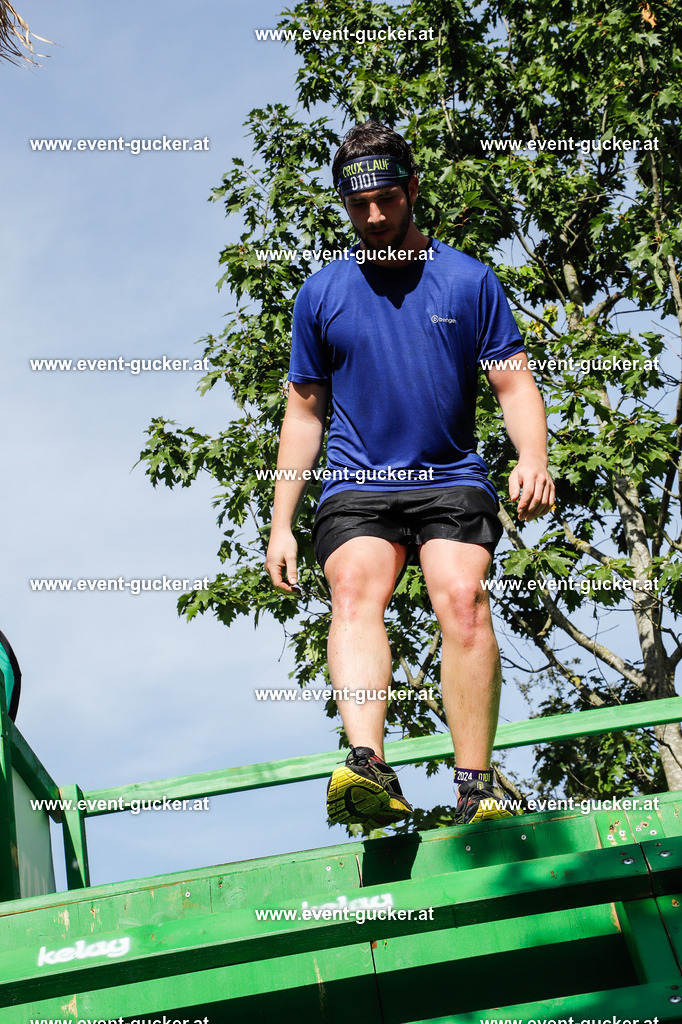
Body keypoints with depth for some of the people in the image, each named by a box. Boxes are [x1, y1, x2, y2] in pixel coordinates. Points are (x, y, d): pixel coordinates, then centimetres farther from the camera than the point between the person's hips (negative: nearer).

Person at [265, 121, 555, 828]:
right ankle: (368, 769, -43)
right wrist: (280, 525, 11)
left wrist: (532, 456, -15)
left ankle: (474, 791, -19)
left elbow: (514, 384, 7)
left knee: (463, 603, -23)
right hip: (356, 486, 1)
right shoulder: (321, 294, 12)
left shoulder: (467, 280, 8)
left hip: (452, 481, 0)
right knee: (354, 593, -26)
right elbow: (305, 410, 16)